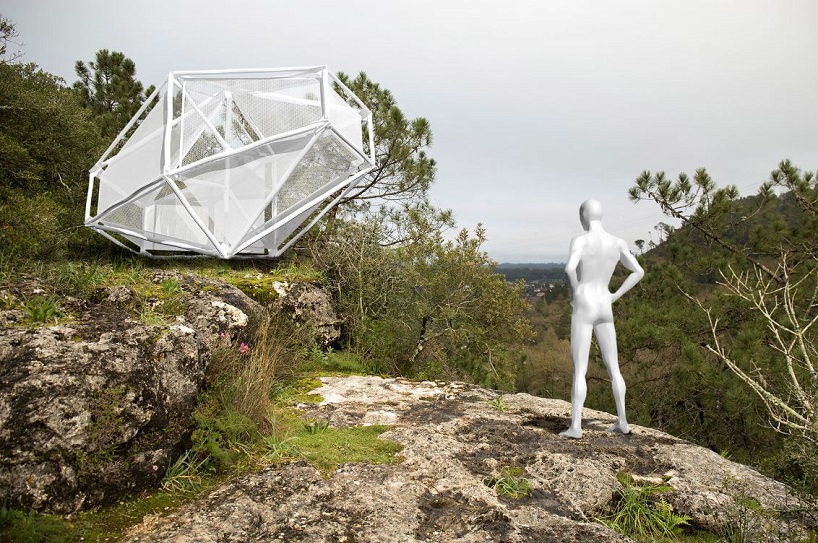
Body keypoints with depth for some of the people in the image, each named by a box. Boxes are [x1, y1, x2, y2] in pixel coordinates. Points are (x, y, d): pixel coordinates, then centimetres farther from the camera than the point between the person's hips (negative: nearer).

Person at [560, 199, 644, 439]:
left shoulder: (580, 240, -13)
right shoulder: (618, 242, 5)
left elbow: (569, 268, -31)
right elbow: (639, 272, 9)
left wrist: (575, 291, -11)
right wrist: (615, 295, 12)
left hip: (584, 308, -5)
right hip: (605, 309, 5)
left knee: (580, 370, -2)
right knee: (613, 368, 16)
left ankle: (575, 426, -1)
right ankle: (622, 421, 23)